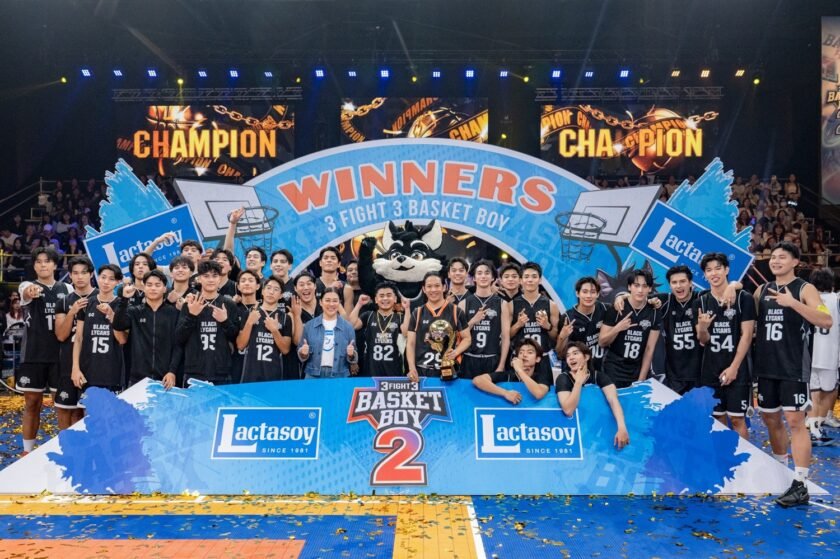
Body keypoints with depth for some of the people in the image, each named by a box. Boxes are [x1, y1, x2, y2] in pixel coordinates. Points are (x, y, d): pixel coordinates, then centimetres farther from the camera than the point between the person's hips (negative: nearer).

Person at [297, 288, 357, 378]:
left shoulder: (348, 327, 0)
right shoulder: (309, 325, 2)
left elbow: (353, 359, 4)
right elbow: (302, 357, 6)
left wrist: (351, 355, -16)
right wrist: (303, 353, -14)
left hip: (339, 377, 0)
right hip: (313, 376, 0)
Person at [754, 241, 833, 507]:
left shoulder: (805, 289, -4)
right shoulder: (762, 290, 11)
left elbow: (826, 320, -18)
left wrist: (793, 303, -26)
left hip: (793, 367, -6)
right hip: (766, 366, 6)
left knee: (795, 421, -8)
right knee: (771, 420, 14)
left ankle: (800, 485, -4)